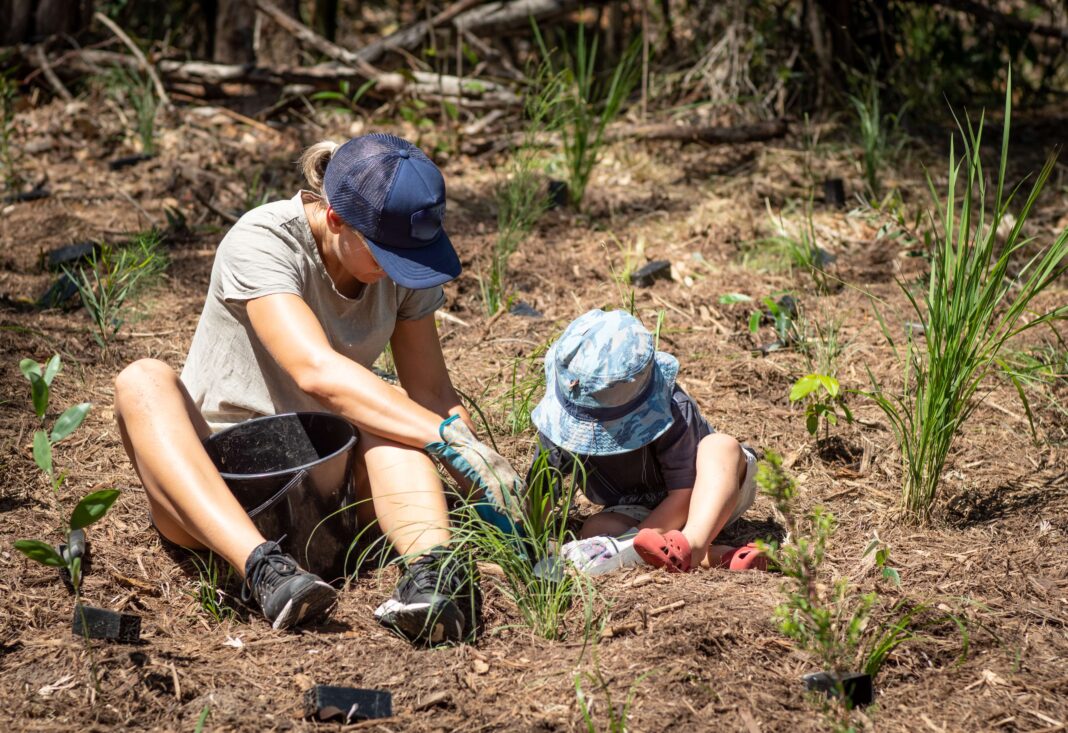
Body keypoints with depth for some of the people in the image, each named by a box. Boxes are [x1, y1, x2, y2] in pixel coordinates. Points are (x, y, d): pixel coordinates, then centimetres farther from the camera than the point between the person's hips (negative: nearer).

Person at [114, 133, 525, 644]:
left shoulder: (402, 265, -4)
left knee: (389, 410, -27)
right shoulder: (260, 243, -22)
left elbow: (431, 392, -1)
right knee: (143, 381, -34)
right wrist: (450, 439, -42)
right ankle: (261, 567, -52)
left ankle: (430, 564, -52)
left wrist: (487, 487, -17)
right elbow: (317, 371, -36)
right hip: (212, 480, -3)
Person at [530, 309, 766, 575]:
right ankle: (717, 556, -41)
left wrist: (636, 539, -43)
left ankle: (694, 542, -58)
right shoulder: (564, 420, -18)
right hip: (640, 509, 4)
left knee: (722, 446, -37)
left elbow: (684, 494, -32)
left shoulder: (672, 411, -32)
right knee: (595, 529, -32)